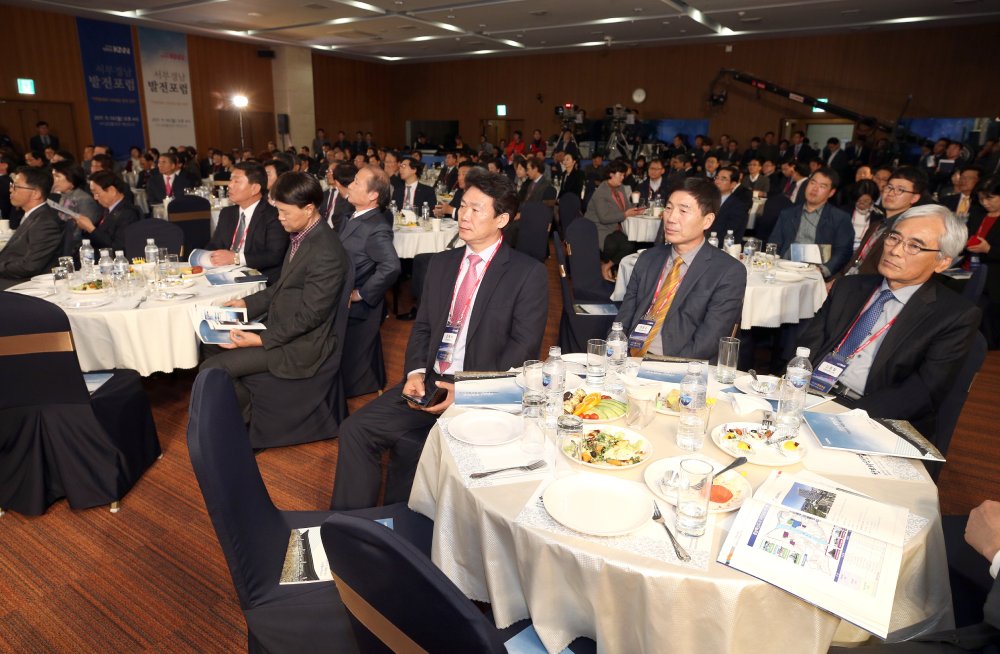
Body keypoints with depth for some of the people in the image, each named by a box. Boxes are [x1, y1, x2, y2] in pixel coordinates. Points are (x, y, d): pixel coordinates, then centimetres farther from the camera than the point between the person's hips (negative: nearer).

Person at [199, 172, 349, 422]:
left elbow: (310, 315, -22)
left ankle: (251, 417, 13)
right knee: (213, 344, 15)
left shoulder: (325, 253, -26)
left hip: (300, 344, -9)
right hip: (281, 326, 9)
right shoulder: (301, 235, 4)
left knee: (212, 369, -11)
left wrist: (261, 339, -20)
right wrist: (247, 303, 8)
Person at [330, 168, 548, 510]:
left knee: (409, 445, -24)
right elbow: (422, 327, 14)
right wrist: (416, 372, -5)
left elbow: (524, 347, -10)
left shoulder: (529, 273, -5)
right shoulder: (442, 263, 13)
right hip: (429, 382, 6)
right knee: (356, 428, -10)